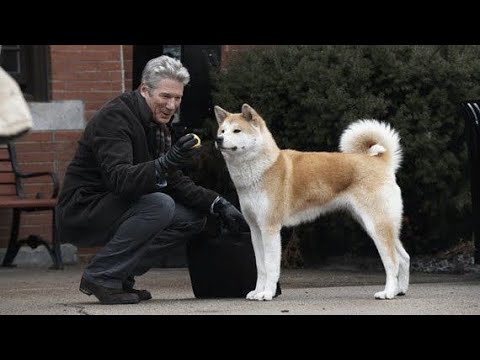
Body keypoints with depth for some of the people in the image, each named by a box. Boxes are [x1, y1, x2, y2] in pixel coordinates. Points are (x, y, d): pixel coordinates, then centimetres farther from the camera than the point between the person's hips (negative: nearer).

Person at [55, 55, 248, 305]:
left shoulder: (158, 126, 10)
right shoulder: (114, 118, -20)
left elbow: (175, 182, 11)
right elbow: (118, 179, -33)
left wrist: (217, 204, -3)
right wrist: (165, 163, -48)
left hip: (117, 207, 9)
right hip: (80, 212, -9)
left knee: (193, 218, 0)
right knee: (159, 205, -30)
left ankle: (121, 276, 2)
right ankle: (100, 277, -19)